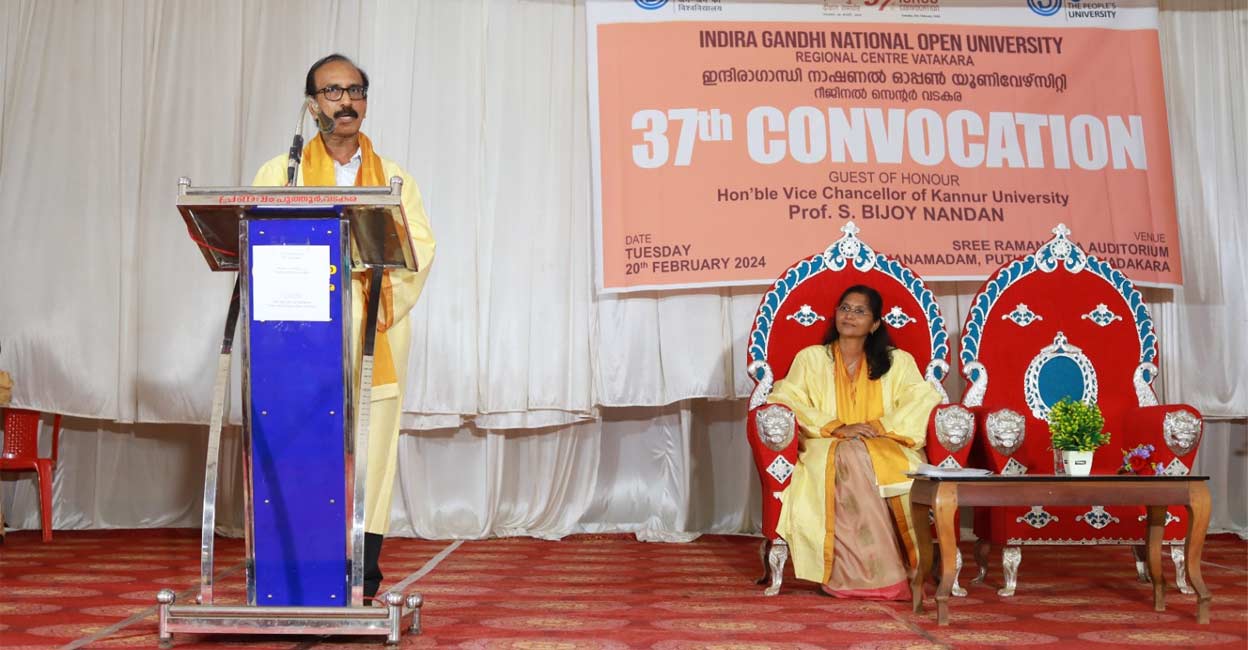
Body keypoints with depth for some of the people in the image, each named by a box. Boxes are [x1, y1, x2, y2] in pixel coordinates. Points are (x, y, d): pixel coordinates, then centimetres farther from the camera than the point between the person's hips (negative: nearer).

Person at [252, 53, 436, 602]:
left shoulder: (394, 177, 16)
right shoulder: (278, 173, 15)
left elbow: (421, 245, 4)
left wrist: (385, 297, -12)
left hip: (374, 338, 1)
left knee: (370, 451, -3)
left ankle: (362, 575, 4)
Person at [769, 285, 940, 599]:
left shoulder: (896, 361, 15)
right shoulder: (810, 357, 13)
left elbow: (925, 398, -1)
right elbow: (787, 399, -2)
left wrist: (878, 426, -16)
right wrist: (838, 428, -15)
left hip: (884, 448, 0)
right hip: (826, 449, 0)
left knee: (862, 458, -37)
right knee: (850, 457, -37)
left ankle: (854, 573, -31)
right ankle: (881, 575, -37)